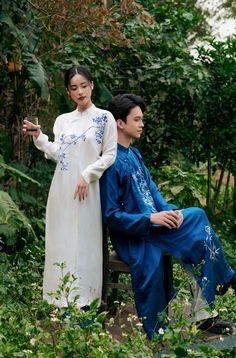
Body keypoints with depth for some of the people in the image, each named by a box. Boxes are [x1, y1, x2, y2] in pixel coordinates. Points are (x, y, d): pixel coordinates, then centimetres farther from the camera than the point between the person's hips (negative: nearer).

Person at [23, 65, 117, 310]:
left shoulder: (104, 117, 2)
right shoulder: (62, 120, 14)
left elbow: (110, 154, -2)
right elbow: (58, 155, 9)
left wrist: (87, 175, -12)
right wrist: (38, 136, -1)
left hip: (86, 188, -4)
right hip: (61, 188, 4)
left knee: (83, 241, -4)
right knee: (61, 240, 5)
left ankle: (83, 300, 1)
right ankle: (62, 298, 12)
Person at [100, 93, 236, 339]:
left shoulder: (134, 154, 10)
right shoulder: (112, 162, -17)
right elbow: (111, 217, -19)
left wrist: (170, 210, -6)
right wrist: (151, 219, -23)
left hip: (153, 222, 9)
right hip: (133, 235, -9)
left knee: (197, 216, 2)